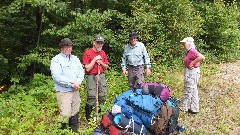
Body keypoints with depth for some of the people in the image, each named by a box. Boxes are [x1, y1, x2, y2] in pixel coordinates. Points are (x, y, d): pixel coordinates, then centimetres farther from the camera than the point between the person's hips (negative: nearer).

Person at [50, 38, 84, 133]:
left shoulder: (75, 59, 14)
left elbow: (81, 71, 10)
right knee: (65, 114, -11)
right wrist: (72, 83, -18)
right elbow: (57, 77, -18)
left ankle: (74, 130, 30)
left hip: (75, 90, 6)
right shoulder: (56, 60, -7)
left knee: (75, 112, 15)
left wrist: (78, 82, -10)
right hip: (63, 92, -6)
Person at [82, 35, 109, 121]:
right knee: (92, 97, -7)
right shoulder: (87, 53, -7)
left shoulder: (103, 53, 10)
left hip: (101, 76, 6)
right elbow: (87, 68, -10)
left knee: (102, 96, 8)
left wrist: (101, 62, -4)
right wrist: (94, 60, -15)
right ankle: (88, 116, 7)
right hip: (91, 77, -5)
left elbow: (106, 67, 15)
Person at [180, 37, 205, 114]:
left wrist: (192, 63, -26)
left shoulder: (192, 51, -20)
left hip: (192, 72, -11)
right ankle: (194, 108, 27)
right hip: (189, 72, 11)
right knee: (193, 91, 16)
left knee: (188, 91, 1)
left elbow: (202, 57, -33)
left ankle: (185, 108, 14)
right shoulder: (189, 51, 9)